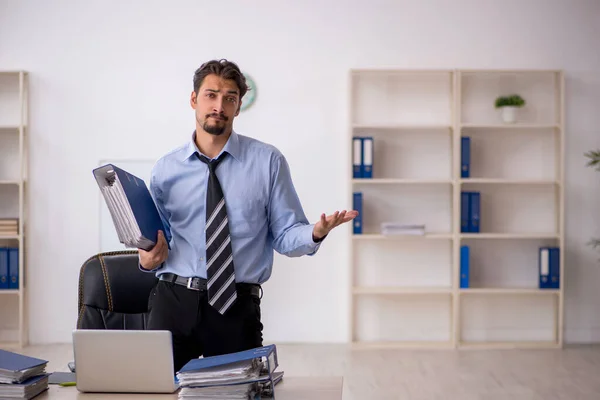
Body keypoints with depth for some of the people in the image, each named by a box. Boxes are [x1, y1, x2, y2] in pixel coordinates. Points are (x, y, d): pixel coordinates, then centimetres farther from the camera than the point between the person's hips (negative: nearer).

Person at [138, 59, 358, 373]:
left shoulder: (268, 162, 0)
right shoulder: (165, 170, 7)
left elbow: (285, 235, 0)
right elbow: (157, 242, 15)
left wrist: (315, 233, -20)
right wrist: (148, 259, -7)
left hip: (236, 307, -1)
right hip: (174, 300, 1)